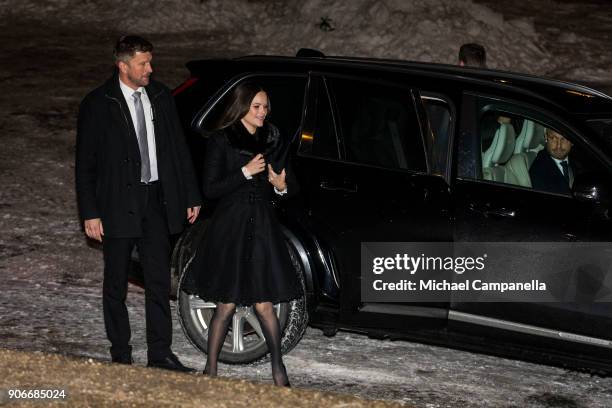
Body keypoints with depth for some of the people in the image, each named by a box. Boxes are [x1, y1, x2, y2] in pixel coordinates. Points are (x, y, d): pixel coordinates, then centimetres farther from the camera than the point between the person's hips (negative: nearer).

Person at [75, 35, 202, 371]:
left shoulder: (160, 97, 6)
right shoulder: (98, 104, -8)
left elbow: (179, 148, 12)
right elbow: (85, 164, -6)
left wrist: (191, 195, 10)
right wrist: (90, 213, -11)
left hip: (156, 201, 4)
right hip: (118, 204, -4)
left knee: (159, 281, 4)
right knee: (116, 284, 7)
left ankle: (160, 353, 9)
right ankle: (120, 354, 17)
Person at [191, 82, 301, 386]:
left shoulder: (274, 141, 9)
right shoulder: (221, 141, -3)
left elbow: (292, 186, 15)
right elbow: (210, 189, -9)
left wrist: (282, 186, -9)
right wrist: (246, 172, -17)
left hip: (263, 229, 3)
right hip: (229, 229, -3)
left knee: (264, 303, -1)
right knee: (227, 304, 0)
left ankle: (278, 368, 10)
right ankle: (211, 369, 12)